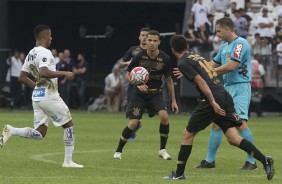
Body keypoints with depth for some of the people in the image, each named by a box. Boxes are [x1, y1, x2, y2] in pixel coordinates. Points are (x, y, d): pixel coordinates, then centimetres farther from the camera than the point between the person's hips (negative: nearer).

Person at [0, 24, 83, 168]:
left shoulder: (31, 54, 13)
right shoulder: (44, 53, -14)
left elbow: (22, 77, 18)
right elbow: (43, 73, -30)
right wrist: (64, 74, -22)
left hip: (37, 96, 8)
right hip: (49, 96, -8)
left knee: (39, 133, 8)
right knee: (68, 125, 8)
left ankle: (12, 131, -13)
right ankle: (68, 161, 8)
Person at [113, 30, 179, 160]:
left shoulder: (165, 59, -7)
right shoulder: (139, 57, -12)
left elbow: (169, 80, 4)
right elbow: (128, 75, -1)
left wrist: (173, 100, 2)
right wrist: (138, 84, -21)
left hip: (156, 93, 1)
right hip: (140, 94, -1)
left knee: (164, 116, -23)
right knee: (133, 123, -11)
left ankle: (162, 150, -5)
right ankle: (118, 151, 10)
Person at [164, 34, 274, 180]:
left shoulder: (183, 63, -2)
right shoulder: (196, 57, 22)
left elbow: (201, 82, -13)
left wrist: (213, 103, -17)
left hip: (212, 100, -7)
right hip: (225, 96, 7)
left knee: (187, 134, 8)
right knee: (233, 138, 0)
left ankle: (179, 173, 13)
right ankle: (264, 160, -18)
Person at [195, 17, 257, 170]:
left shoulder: (240, 43, -12)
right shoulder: (224, 47, 17)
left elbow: (231, 66, -20)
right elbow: (213, 65, 23)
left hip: (240, 88, -9)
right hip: (227, 88, 9)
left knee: (241, 123, -18)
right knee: (216, 123, 8)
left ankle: (251, 161, -13)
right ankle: (210, 160, 14)